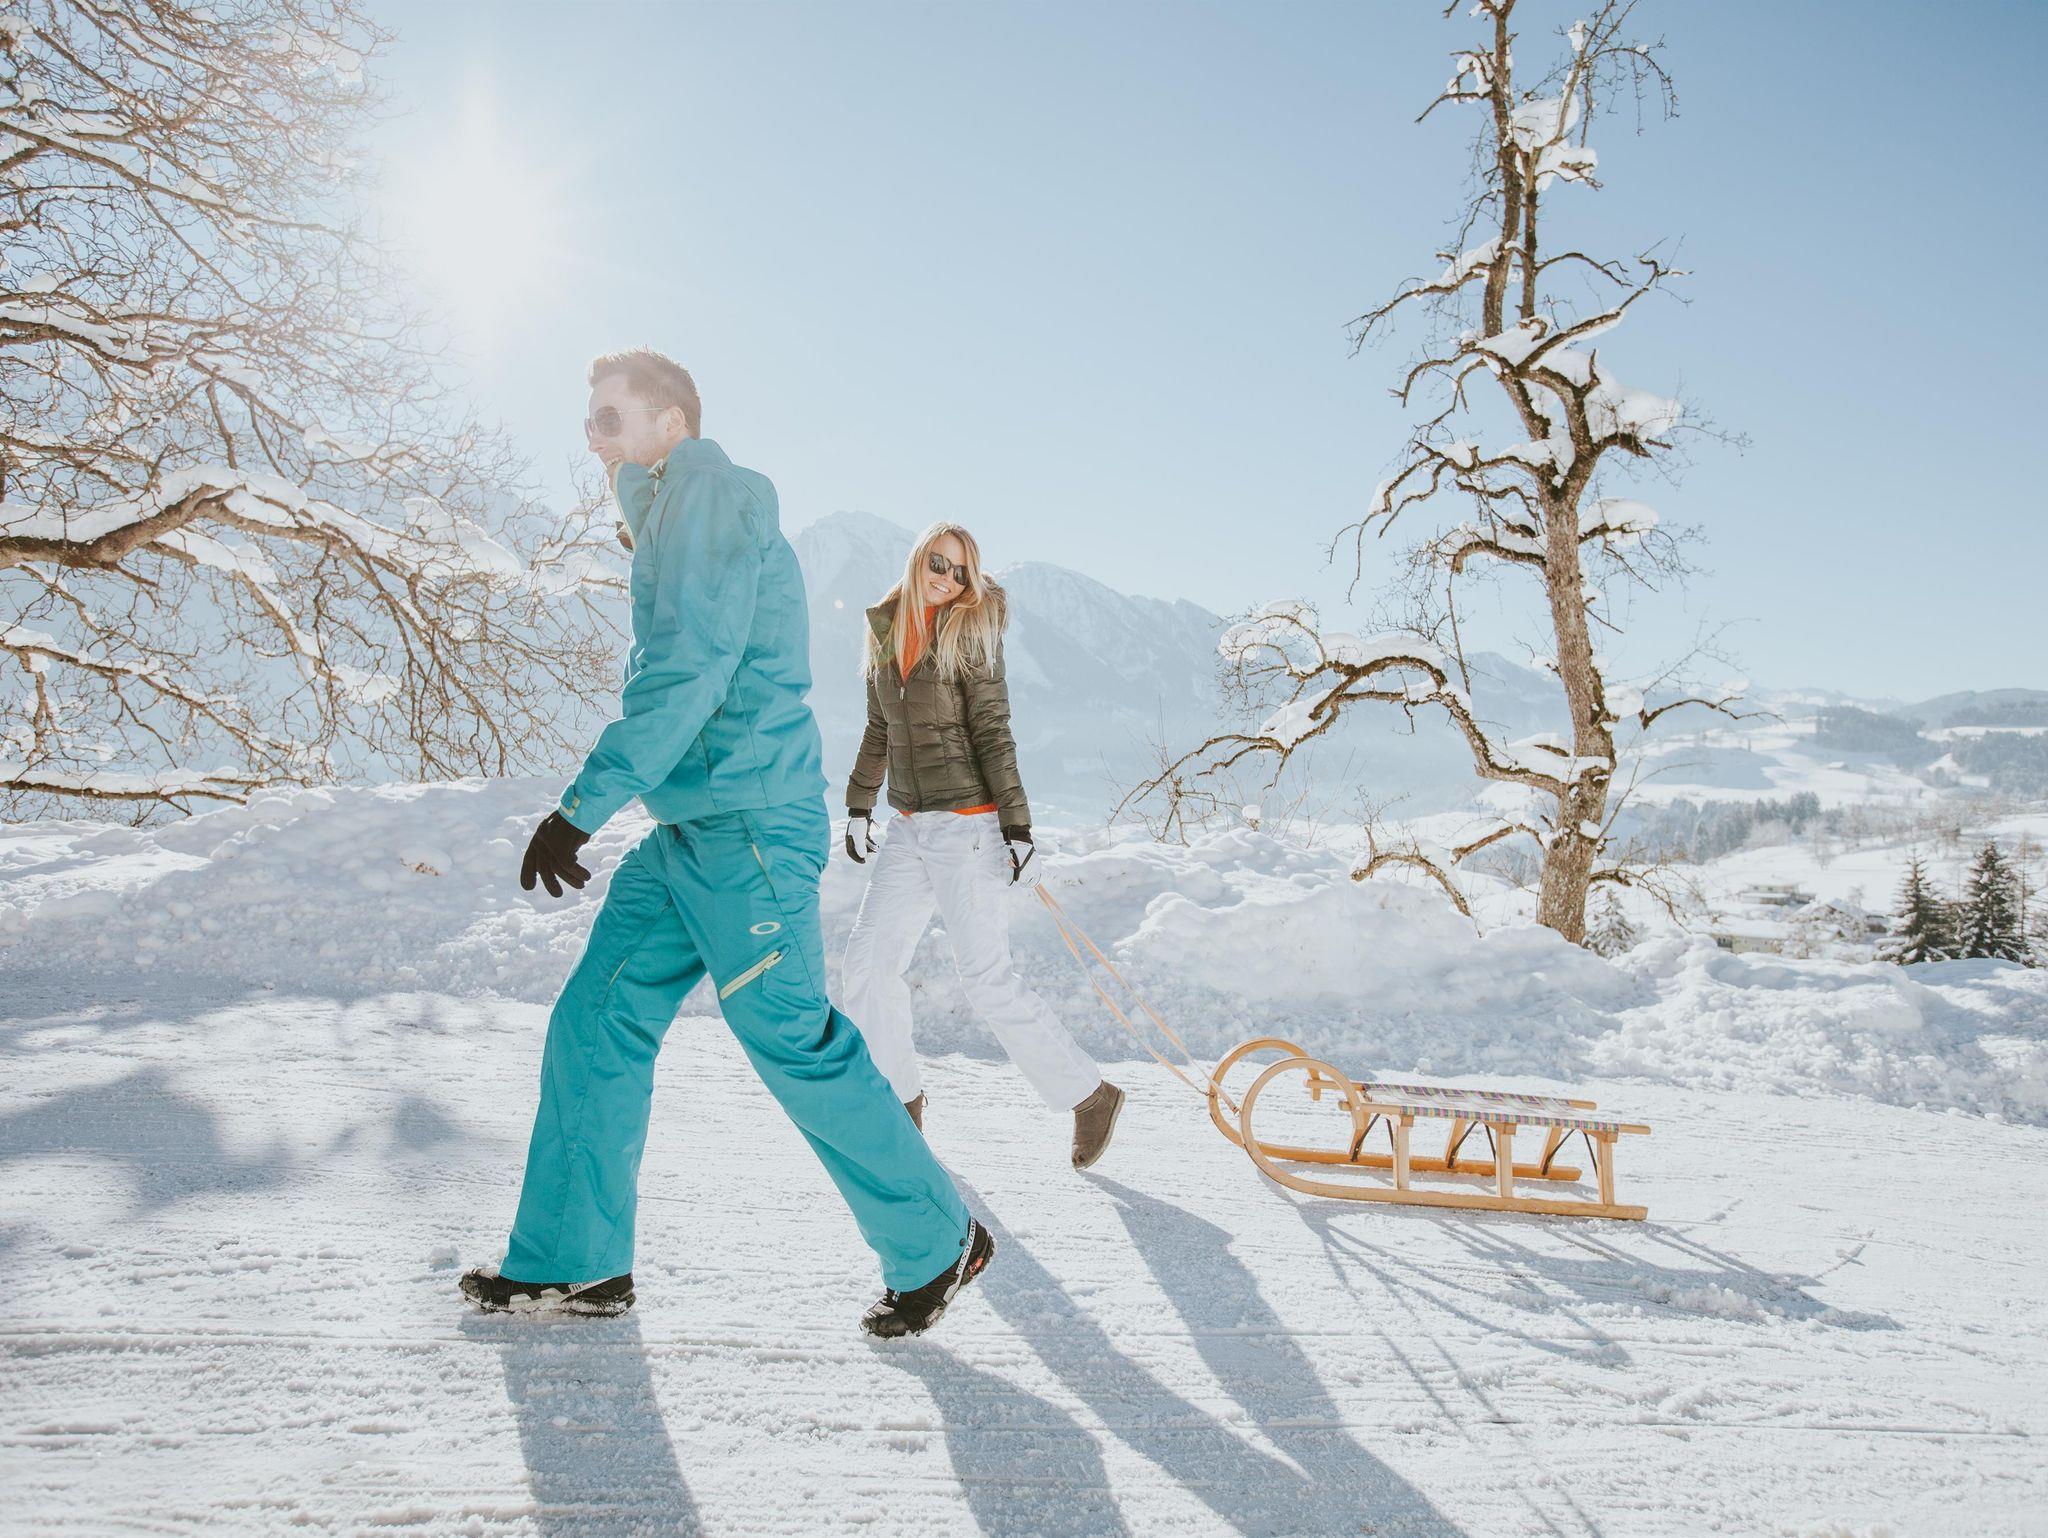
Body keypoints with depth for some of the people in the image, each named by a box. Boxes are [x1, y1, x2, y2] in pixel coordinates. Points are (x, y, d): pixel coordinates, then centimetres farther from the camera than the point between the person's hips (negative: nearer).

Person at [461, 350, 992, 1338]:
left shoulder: (709, 498, -9)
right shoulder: (675, 516, 22)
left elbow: (685, 679, -20)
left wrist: (581, 808, -21)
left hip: (747, 827, -10)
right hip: (687, 831, 10)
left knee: (794, 1044, -5)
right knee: (597, 1023, 8)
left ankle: (938, 1244, 10)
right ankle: (574, 1261, 18)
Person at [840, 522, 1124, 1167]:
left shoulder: (971, 633, -7)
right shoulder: (886, 631, 10)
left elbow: (992, 735, -11)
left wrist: (1017, 826, -15)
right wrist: (858, 805, 20)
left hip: (967, 824, -7)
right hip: (908, 827, 7)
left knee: (987, 976, -8)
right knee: (868, 961, 5)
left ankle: (1089, 1095, 5)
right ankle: (900, 1097, 22)